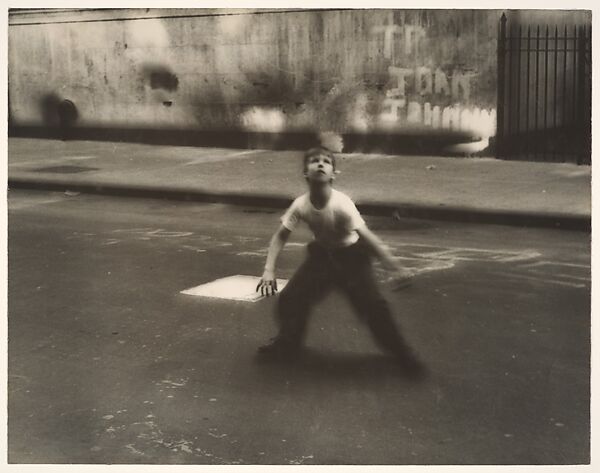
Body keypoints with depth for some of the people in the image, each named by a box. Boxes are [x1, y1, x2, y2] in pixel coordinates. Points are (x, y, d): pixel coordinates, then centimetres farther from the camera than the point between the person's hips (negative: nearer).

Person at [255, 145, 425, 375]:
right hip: (321, 254, 4)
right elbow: (280, 236, -6)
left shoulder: (341, 204, -31)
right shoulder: (300, 205, -20)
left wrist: (395, 268, -37)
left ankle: (400, 351, 7)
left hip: (351, 255, -3)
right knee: (290, 297, -7)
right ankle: (287, 344, 20)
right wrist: (269, 270, -16)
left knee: (373, 304, -16)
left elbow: (367, 237, -31)